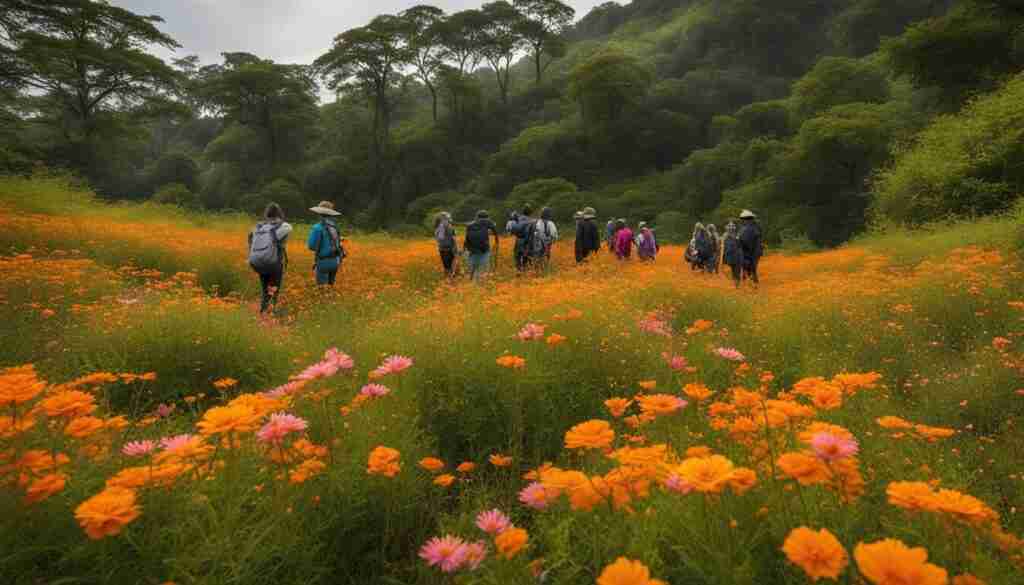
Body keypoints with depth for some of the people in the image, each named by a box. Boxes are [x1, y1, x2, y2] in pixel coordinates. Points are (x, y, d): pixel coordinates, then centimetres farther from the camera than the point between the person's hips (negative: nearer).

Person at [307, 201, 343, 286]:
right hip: (335, 261, 7)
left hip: (324, 262, -7)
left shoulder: (318, 227, -14)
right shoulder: (334, 225, 6)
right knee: (330, 285, 19)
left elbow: (311, 246, -11)